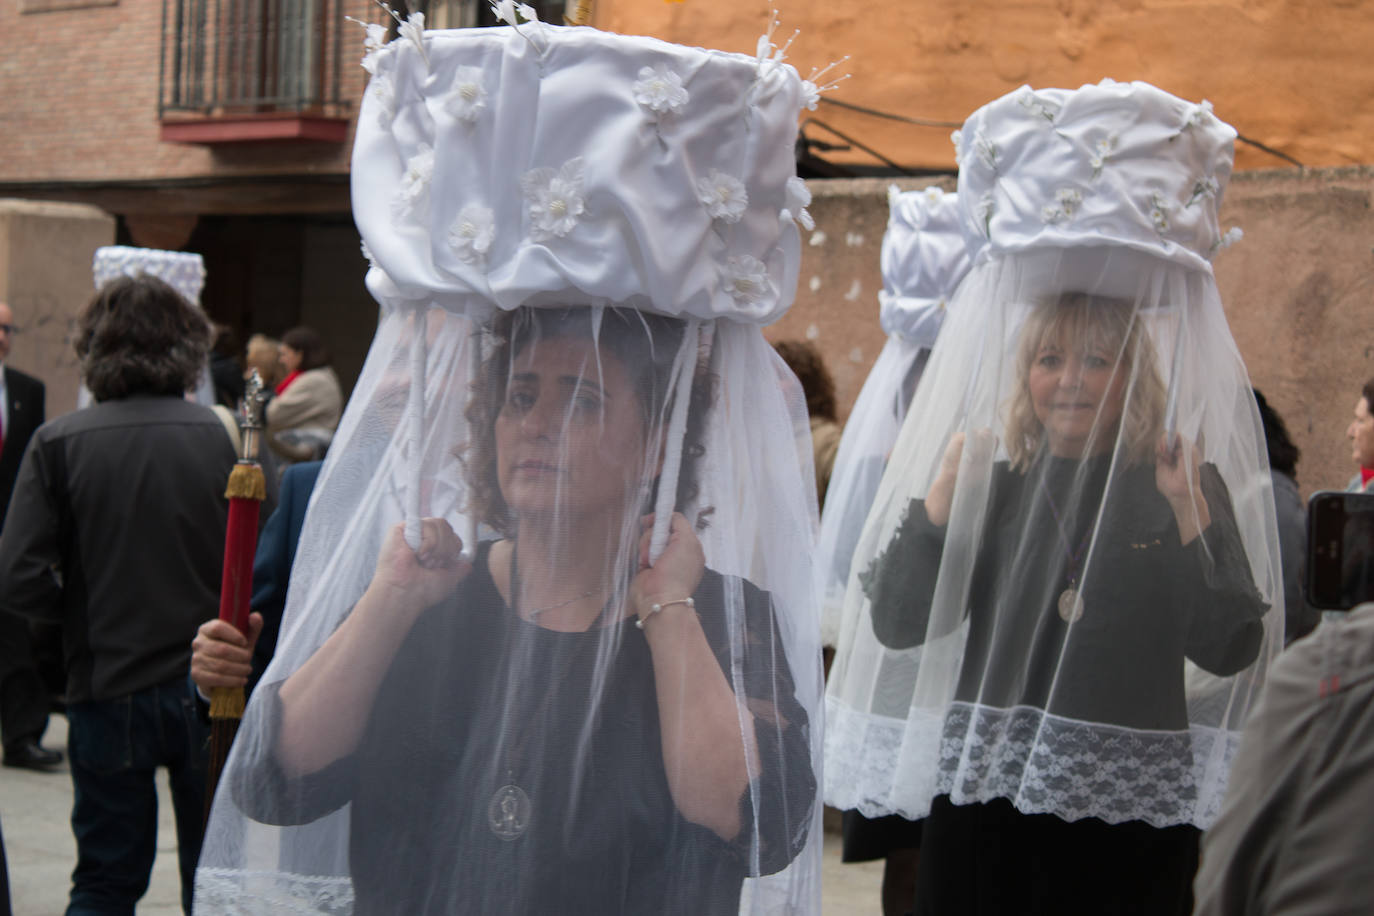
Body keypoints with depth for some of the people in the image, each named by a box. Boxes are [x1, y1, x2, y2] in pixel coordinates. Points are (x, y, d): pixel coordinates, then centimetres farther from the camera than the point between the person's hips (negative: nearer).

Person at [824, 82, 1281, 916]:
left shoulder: (1190, 486, 1)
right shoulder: (990, 485, 6)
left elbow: (1231, 651, -7)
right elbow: (893, 624, -1)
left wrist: (1189, 513, -14)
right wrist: (943, 496, -9)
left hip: (1131, 819, -2)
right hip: (984, 803, 2)